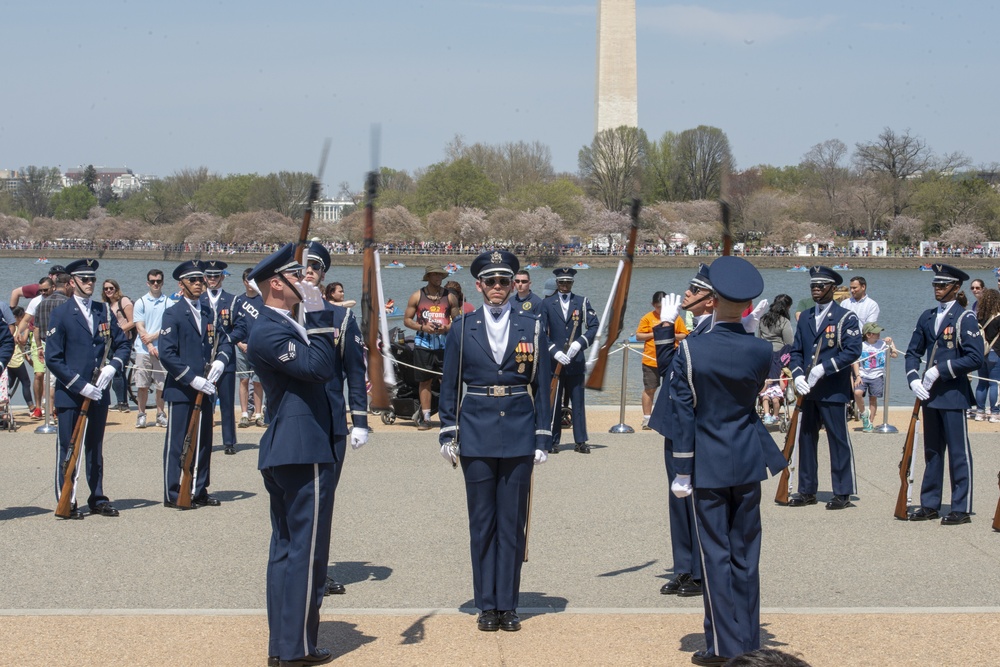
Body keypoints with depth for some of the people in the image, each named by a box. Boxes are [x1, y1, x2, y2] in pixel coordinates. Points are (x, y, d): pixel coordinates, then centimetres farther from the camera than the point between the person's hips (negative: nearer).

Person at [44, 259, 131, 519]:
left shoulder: (104, 311, 9)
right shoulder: (61, 314, -6)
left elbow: (122, 344, 13)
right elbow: (53, 358, -9)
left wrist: (113, 366, -7)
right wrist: (80, 385, -15)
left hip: (98, 392, 5)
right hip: (69, 395, -5)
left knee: (95, 448, 13)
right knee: (67, 450, 1)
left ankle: (97, 498, 20)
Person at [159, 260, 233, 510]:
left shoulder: (209, 312, 12)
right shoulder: (173, 313, -7)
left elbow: (224, 341, 17)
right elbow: (166, 354, -14)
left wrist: (220, 360, -6)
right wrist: (192, 379, -17)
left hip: (205, 389, 6)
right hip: (180, 390, -6)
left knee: (203, 442, 11)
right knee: (176, 443, 0)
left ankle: (199, 491, 20)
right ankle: (172, 495, 6)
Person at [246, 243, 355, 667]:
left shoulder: (281, 326, 18)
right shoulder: (269, 331, -16)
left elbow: (328, 369, 18)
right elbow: (320, 367, -24)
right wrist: (318, 316, -19)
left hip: (282, 453, 11)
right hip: (303, 452, -11)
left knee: (285, 548, 14)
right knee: (307, 550, -5)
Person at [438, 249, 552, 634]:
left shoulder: (532, 327, 4)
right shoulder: (462, 329, 4)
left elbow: (542, 386, 4)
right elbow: (449, 386, 7)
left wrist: (543, 439, 0)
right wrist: (447, 435, 2)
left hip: (519, 438, 0)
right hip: (476, 439, 0)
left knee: (512, 525, 4)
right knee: (482, 524, 5)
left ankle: (508, 605, 11)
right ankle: (487, 605, 13)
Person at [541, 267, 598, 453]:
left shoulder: (582, 302, 7)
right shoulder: (547, 304, 5)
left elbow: (594, 326, 0)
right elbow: (542, 333, 0)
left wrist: (580, 343, -14)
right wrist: (555, 352, -13)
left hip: (576, 361, 1)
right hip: (554, 361, -1)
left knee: (578, 401, 2)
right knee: (553, 402, 1)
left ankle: (580, 441, 6)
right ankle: (553, 441, 6)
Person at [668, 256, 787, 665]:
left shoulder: (690, 350, -13)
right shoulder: (761, 350, -5)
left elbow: (684, 415, -10)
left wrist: (682, 473, -4)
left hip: (708, 465, -3)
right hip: (748, 462, 3)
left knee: (716, 553, 3)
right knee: (745, 553, 11)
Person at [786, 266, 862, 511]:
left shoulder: (846, 317, -4)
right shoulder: (805, 318, 14)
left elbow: (853, 351, -13)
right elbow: (796, 351, 14)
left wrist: (823, 368, -19)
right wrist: (797, 375, -4)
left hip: (834, 391, -6)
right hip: (807, 391, 6)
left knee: (839, 442, -1)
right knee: (805, 440, 9)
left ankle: (843, 493, 5)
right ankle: (807, 491, 17)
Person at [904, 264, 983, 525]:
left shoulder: (965, 319, -7)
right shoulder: (927, 317, 12)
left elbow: (975, 358, -14)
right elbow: (913, 352, 15)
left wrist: (941, 370, -17)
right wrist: (913, 378, -1)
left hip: (954, 394, -6)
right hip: (930, 395, 7)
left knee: (958, 453, -2)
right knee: (932, 452, 12)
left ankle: (962, 509, 2)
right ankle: (930, 505, 19)